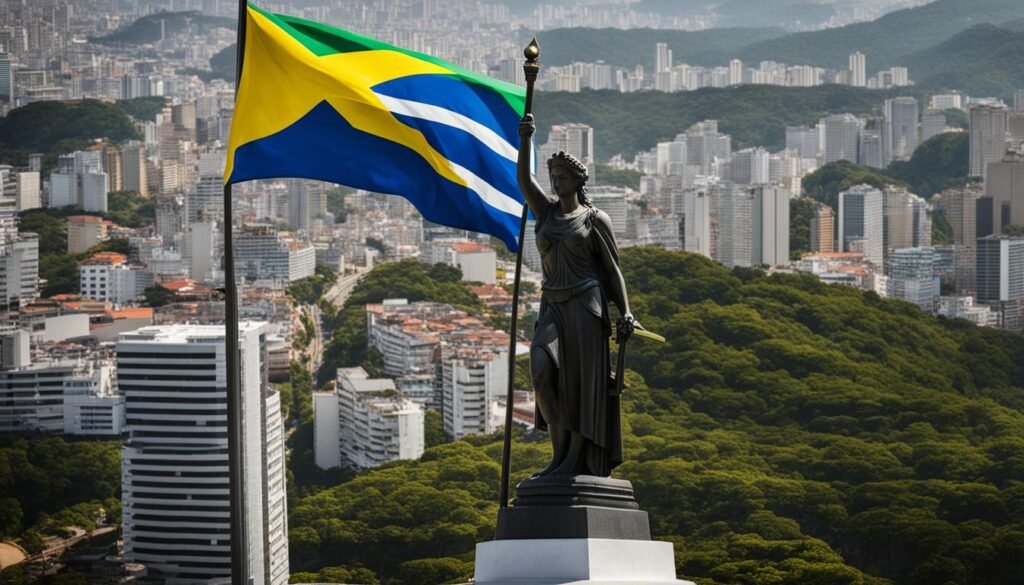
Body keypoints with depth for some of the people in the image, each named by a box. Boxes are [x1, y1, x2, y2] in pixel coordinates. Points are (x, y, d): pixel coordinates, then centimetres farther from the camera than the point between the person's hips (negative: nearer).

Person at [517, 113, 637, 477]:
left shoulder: (595, 219, 2)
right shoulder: (547, 213, 14)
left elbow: (613, 270, 1)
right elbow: (523, 179, -1)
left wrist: (625, 312, -9)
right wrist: (526, 139, -13)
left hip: (586, 306, -4)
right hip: (553, 307, 4)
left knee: (582, 382, -6)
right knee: (541, 371, -15)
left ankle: (575, 461, -3)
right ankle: (560, 453, -6)